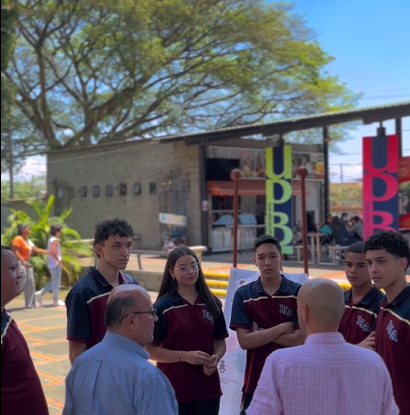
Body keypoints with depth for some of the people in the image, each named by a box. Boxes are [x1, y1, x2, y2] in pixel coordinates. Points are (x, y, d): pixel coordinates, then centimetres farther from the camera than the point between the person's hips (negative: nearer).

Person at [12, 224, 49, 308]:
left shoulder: (28, 241, 18)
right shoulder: (18, 239, -10)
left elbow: (36, 250, 20)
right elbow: (15, 251, -18)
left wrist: (49, 252, 17)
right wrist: (23, 261, -27)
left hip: (27, 263, 10)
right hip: (21, 263, -10)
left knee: (30, 284, 10)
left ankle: (31, 303, 15)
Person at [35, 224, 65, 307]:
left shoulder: (51, 239, 14)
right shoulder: (55, 240, -14)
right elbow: (53, 252, -25)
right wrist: (58, 260, -18)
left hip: (51, 264, 10)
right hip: (55, 264, -10)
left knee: (54, 281, 17)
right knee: (56, 282, -2)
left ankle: (40, 293, 13)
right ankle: (56, 301, 4)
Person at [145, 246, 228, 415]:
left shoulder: (212, 303, 5)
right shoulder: (163, 306, -8)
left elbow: (220, 341, 12)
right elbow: (151, 349, -9)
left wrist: (216, 358, -9)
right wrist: (185, 355, -19)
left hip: (207, 387, 4)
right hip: (174, 389, -4)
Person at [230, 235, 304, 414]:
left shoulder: (298, 293, -5)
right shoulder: (243, 295, -1)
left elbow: (299, 339, -12)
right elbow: (244, 341, -9)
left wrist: (260, 332, -12)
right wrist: (282, 327, -13)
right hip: (256, 380, 1)